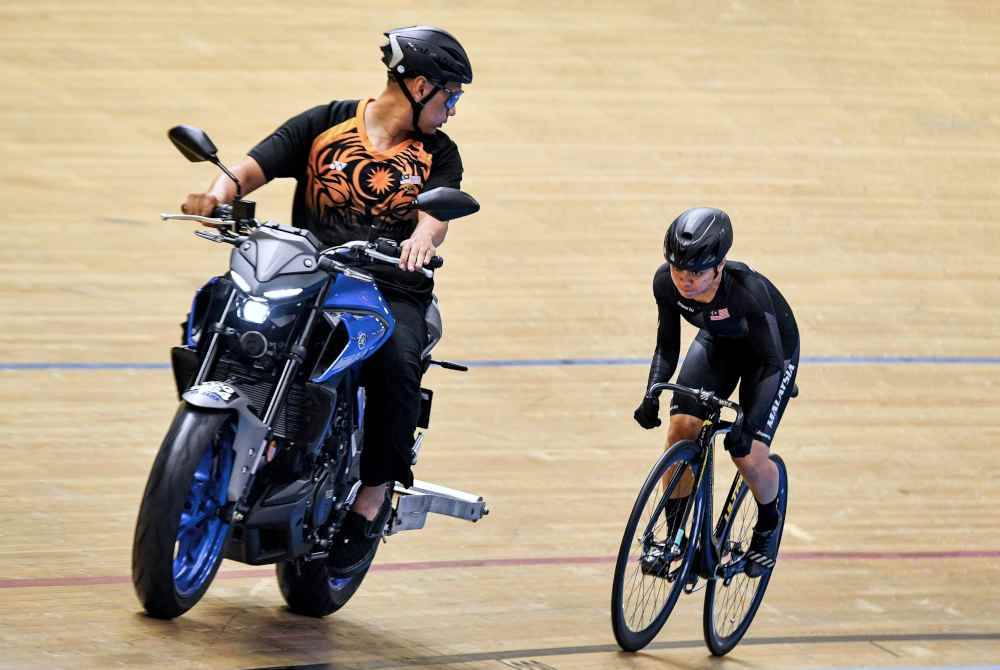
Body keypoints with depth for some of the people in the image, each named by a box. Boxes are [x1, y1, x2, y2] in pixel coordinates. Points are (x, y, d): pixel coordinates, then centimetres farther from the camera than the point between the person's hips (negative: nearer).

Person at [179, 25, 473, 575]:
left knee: (396, 361, -32)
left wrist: (422, 239, -30)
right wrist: (218, 193, -24)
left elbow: (436, 212, -6)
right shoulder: (324, 124, 9)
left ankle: (375, 494, -20)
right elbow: (256, 164, -2)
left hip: (392, 290, 0)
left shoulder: (436, 154, 13)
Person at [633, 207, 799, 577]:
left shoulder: (748, 291, -40)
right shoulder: (666, 282, -26)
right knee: (681, 426, -17)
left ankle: (769, 523, 19)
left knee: (749, 456, -14)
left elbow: (773, 364, -34)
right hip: (718, 342, 4)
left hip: (771, 351, -4)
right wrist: (651, 397, -26)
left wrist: (748, 426, -43)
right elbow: (667, 346, -11)